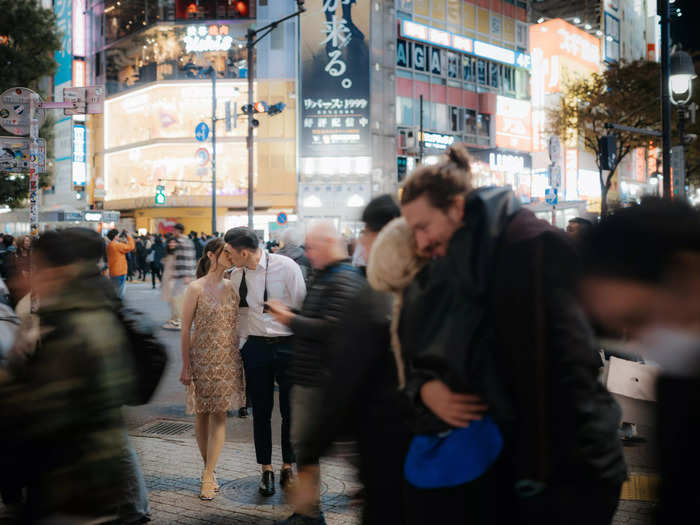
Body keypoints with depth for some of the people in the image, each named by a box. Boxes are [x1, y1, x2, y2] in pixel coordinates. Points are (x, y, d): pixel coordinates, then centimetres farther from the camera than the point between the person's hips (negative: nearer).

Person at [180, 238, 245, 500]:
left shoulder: (231, 286, 5)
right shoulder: (196, 288, -7)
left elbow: (236, 323, 11)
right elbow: (185, 329, -6)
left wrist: (241, 357, 8)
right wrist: (185, 365, -8)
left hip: (228, 359, 3)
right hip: (202, 358, -3)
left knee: (219, 414, 0)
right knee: (202, 413, 8)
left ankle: (208, 476, 3)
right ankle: (208, 467, 25)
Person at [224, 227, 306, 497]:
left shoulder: (286, 267, -10)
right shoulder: (236, 275, 4)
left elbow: (301, 306, -6)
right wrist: (241, 347, 11)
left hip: (288, 345, -3)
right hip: (256, 346, 4)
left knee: (291, 411, 3)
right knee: (261, 412, 7)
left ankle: (288, 467, 20)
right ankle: (266, 471, 20)